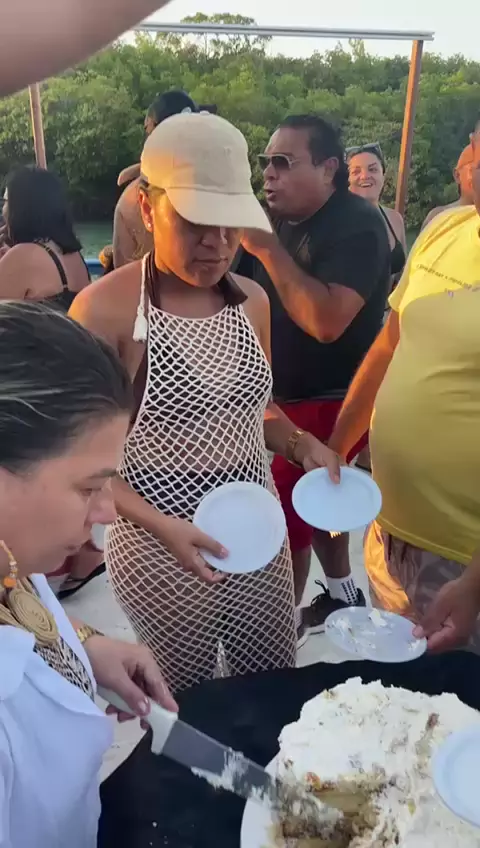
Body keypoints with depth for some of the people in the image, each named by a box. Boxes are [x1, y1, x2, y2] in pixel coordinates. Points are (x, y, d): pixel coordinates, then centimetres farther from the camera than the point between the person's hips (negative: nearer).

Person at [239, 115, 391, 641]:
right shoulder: (283, 221, 8)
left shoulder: (357, 225, -18)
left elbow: (326, 321, -32)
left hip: (327, 402, -9)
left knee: (281, 516, -4)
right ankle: (342, 593, 41)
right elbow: (264, 304, 18)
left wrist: (266, 248, -29)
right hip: (287, 396, 9)